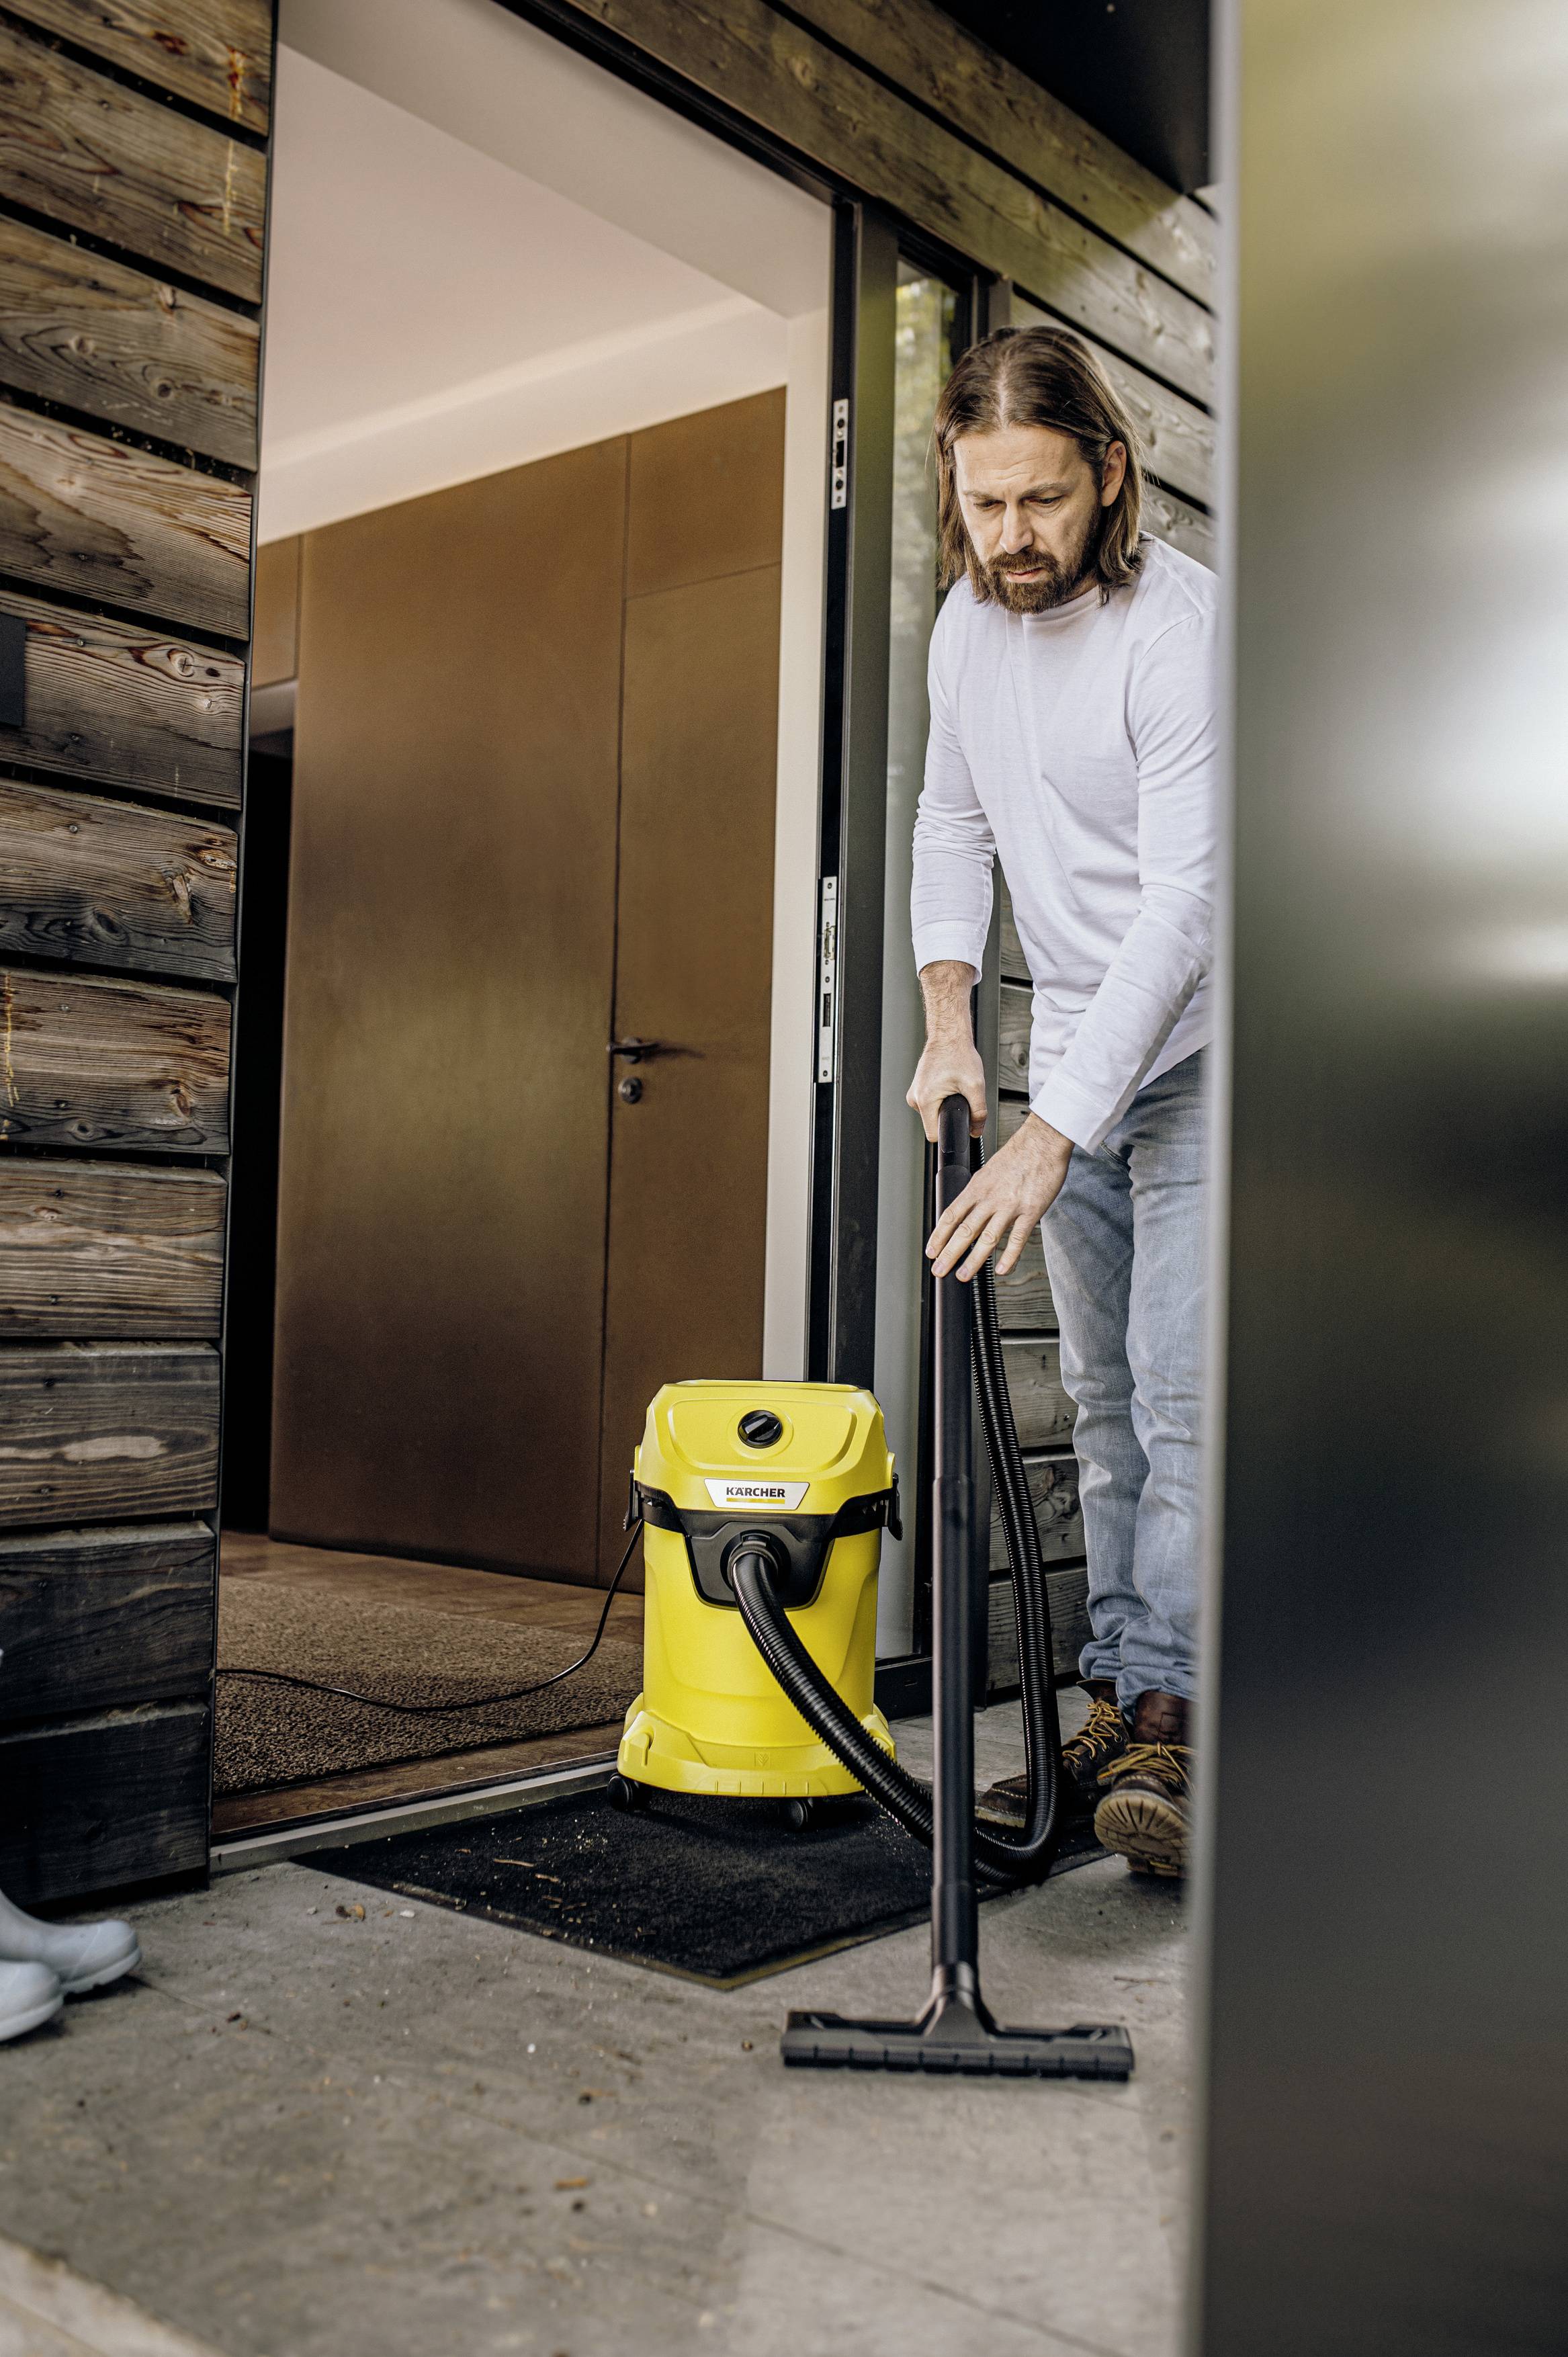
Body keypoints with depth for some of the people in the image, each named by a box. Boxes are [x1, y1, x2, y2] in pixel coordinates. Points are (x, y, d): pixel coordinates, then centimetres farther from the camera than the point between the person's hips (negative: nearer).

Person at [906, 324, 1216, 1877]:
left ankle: (1168, 1721, -6)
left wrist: (1055, 1133, -32)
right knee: (1105, 1397, 8)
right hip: (1075, 1058, 7)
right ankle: (1119, 1707, 16)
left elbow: (1185, 905, -28)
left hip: (1201, 1056, -7)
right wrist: (949, 1023, 1)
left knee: (1181, 1387, -13)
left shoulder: (1182, 628, -21)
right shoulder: (967, 619, 4)